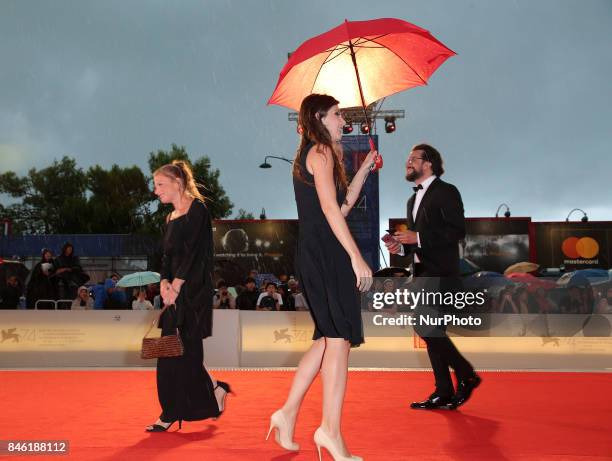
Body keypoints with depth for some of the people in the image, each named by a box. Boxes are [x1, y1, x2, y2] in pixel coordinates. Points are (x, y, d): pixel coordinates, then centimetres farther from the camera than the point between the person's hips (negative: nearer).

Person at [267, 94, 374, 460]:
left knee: (329, 337, 14)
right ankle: (331, 430, -5)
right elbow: (330, 208, -16)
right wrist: (357, 257, -19)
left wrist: (364, 170, 23)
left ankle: (288, 413, 16)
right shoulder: (321, 152, -6)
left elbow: (342, 207, 23)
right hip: (326, 253, -10)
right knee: (339, 337, -8)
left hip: (313, 255, 10)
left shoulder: (309, 155, 24)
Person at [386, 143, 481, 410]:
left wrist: (417, 237, -18)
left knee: (426, 326, -16)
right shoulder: (414, 199, 21)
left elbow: (457, 231, -15)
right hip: (423, 273, 9)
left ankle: (466, 375, 0)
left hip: (441, 273, -9)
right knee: (432, 330, 7)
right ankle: (444, 392, 13)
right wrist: (401, 246, 7)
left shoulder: (446, 192, -5)